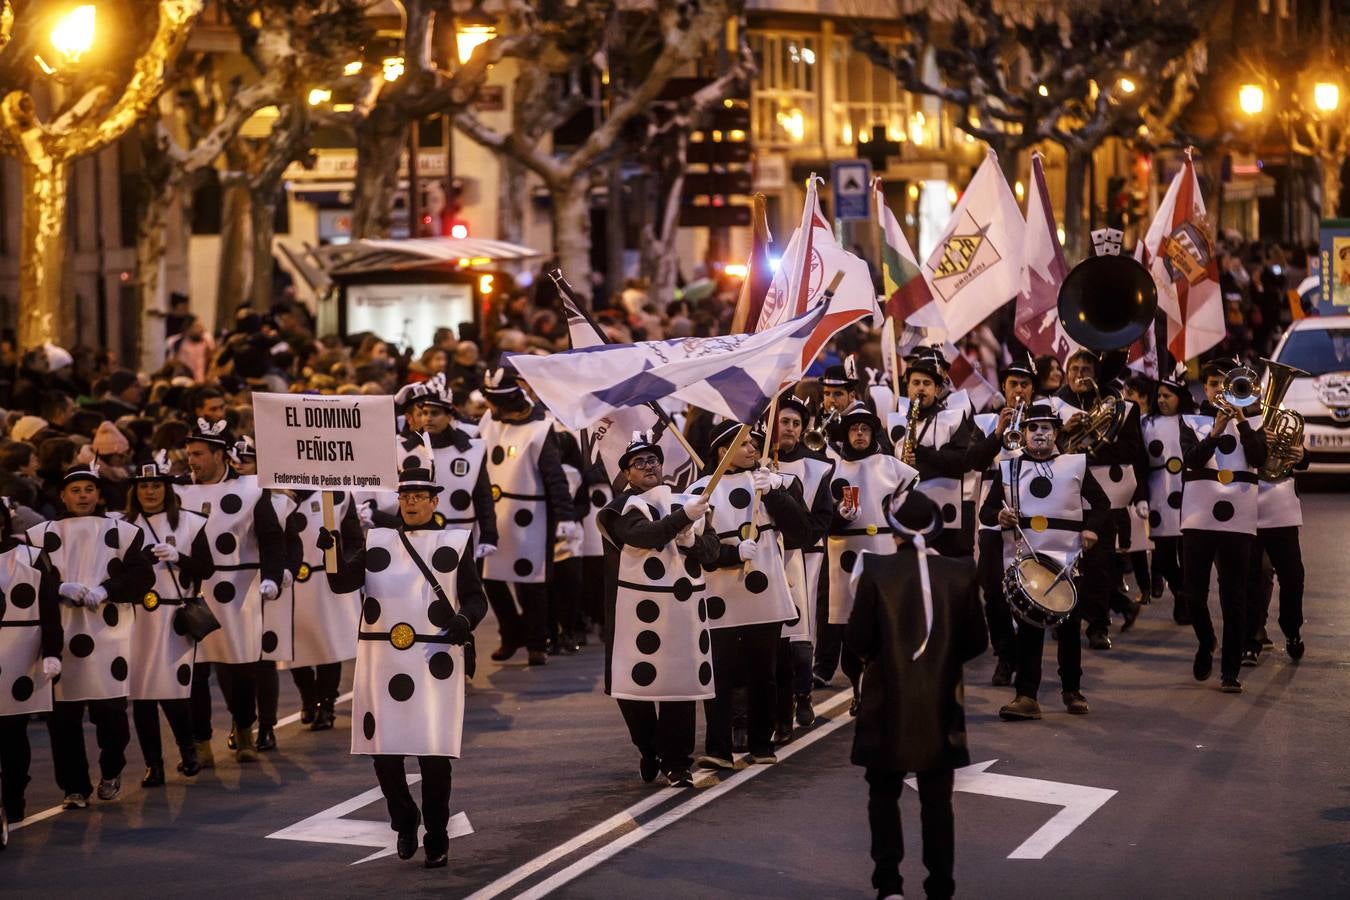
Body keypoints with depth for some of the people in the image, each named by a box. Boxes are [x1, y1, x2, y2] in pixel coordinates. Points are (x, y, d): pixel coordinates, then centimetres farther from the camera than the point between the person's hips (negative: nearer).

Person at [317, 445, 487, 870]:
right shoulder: (374, 540, 11)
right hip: (383, 660, 2)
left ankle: (436, 837, 10)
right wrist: (334, 551, -22)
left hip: (436, 662, -2)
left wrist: (465, 620, -16)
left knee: (435, 754, -4)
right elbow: (343, 583, -2)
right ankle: (404, 819, 26)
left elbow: (475, 596, 6)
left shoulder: (455, 542, 8)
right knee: (384, 749, 1)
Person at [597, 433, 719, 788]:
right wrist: (682, 517, -29)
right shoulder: (623, 509, 0)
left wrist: (691, 540, -11)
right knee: (636, 683, 2)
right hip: (638, 611, -3)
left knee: (681, 684, 0)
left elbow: (711, 549, 8)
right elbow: (643, 535, -20)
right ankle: (649, 750, 25)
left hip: (683, 609, 3)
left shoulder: (686, 503, 13)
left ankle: (676, 762, 9)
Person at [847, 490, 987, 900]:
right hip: (940, 706, 2)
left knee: (884, 794, 12)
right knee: (937, 800, 10)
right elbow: (976, 642, 0)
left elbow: (858, 641, -9)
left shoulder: (876, 572, -12)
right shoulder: (960, 574, -6)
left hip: (889, 704, -2)